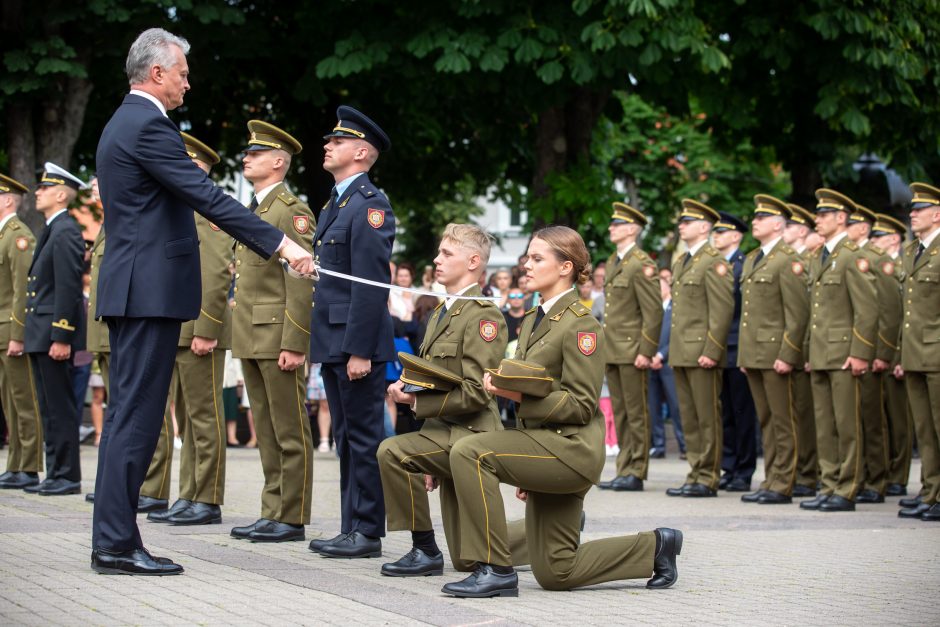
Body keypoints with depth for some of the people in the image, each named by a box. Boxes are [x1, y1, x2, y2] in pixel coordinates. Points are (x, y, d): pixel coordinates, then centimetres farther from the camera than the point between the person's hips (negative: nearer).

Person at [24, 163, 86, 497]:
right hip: (41, 336, 10)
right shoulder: (52, 231, 18)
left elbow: (68, 288, -19)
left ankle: (67, 477, -2)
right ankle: (55, 475, 16)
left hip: (54, 335, -10)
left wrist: (60, 337, -22)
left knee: (60, 409, -6)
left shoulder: (65, 232, -13)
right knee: (50, 409, 12)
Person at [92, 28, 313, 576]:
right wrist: (279, 243, -19)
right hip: (151, 290, -11)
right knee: (137, 415, -8)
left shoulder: (124, 124, 19)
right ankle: (118, 543, -7)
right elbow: (208, 197, -19)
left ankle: (112, 541, 14)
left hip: (132, 289, 11)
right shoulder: (148, 127, -14)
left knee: (128, 415, 11)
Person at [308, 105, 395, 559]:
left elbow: (370, 285, -19)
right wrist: (322, 343, 17)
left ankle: (368, 533, 1)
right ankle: (352, 528, 18)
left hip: (357, 343, -10)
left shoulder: (370, 205, -13)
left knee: (364, 437, -4)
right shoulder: (335, 202, 18)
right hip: (332, 342, 10)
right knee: (346, 437, 13)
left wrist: (359, 350, -22)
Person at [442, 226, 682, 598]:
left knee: (469, 452, -25)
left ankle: (496, 571, -20)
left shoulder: (580, 324, -12)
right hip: (541, 442, 9)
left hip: (571, 448, -9)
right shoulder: (533, 321, 16)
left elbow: (581, 406, -17)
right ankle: (655, 546, 25)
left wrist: (518, 395, -26)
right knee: (555, 574, 9)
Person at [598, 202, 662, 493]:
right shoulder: (613, 262, 17)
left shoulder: (641, 264, -11)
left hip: (632, 351, -9)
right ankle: (624, 471, 16)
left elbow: (654, 311, -15)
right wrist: (604, 347, 17)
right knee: (619, 413, 11)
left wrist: (646, 351, -18)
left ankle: (636, 473, 1)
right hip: (612, 350, 9)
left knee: (636, 414, -3)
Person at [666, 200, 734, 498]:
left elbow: (723, 310, -14)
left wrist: (711, 351, -19)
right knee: (689, 418, 10)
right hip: (681, 354, 9)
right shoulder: (680, 263, 19)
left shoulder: (714, 263, -9)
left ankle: (707, 479, 0)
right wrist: (672, 350, 18)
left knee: (707, 418, -3)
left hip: (702, 353, -9)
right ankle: (696, 475, 15)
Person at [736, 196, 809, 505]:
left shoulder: (788, 260, -9)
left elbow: (798, 313, -14)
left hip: (776, 354, -9)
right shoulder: (751, 260, 18)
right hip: (753, 354, 9)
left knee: (783, 421, -3)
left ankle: (782, 485, -1)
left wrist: (787, 355, -18)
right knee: (766, 421, 11)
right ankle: (770, 481, 16)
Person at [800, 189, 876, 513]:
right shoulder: (818, 259, 17)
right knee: (824, 426, 10)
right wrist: (811, 353, 18)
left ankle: (847, 492, 0)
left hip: (844, 355, -8)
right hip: (821, 357, 8)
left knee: (848, 425, -3)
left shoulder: (852, 256, -9)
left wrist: (859, 354, -17)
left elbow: (867, 310, -14)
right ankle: (830, 486, 15)